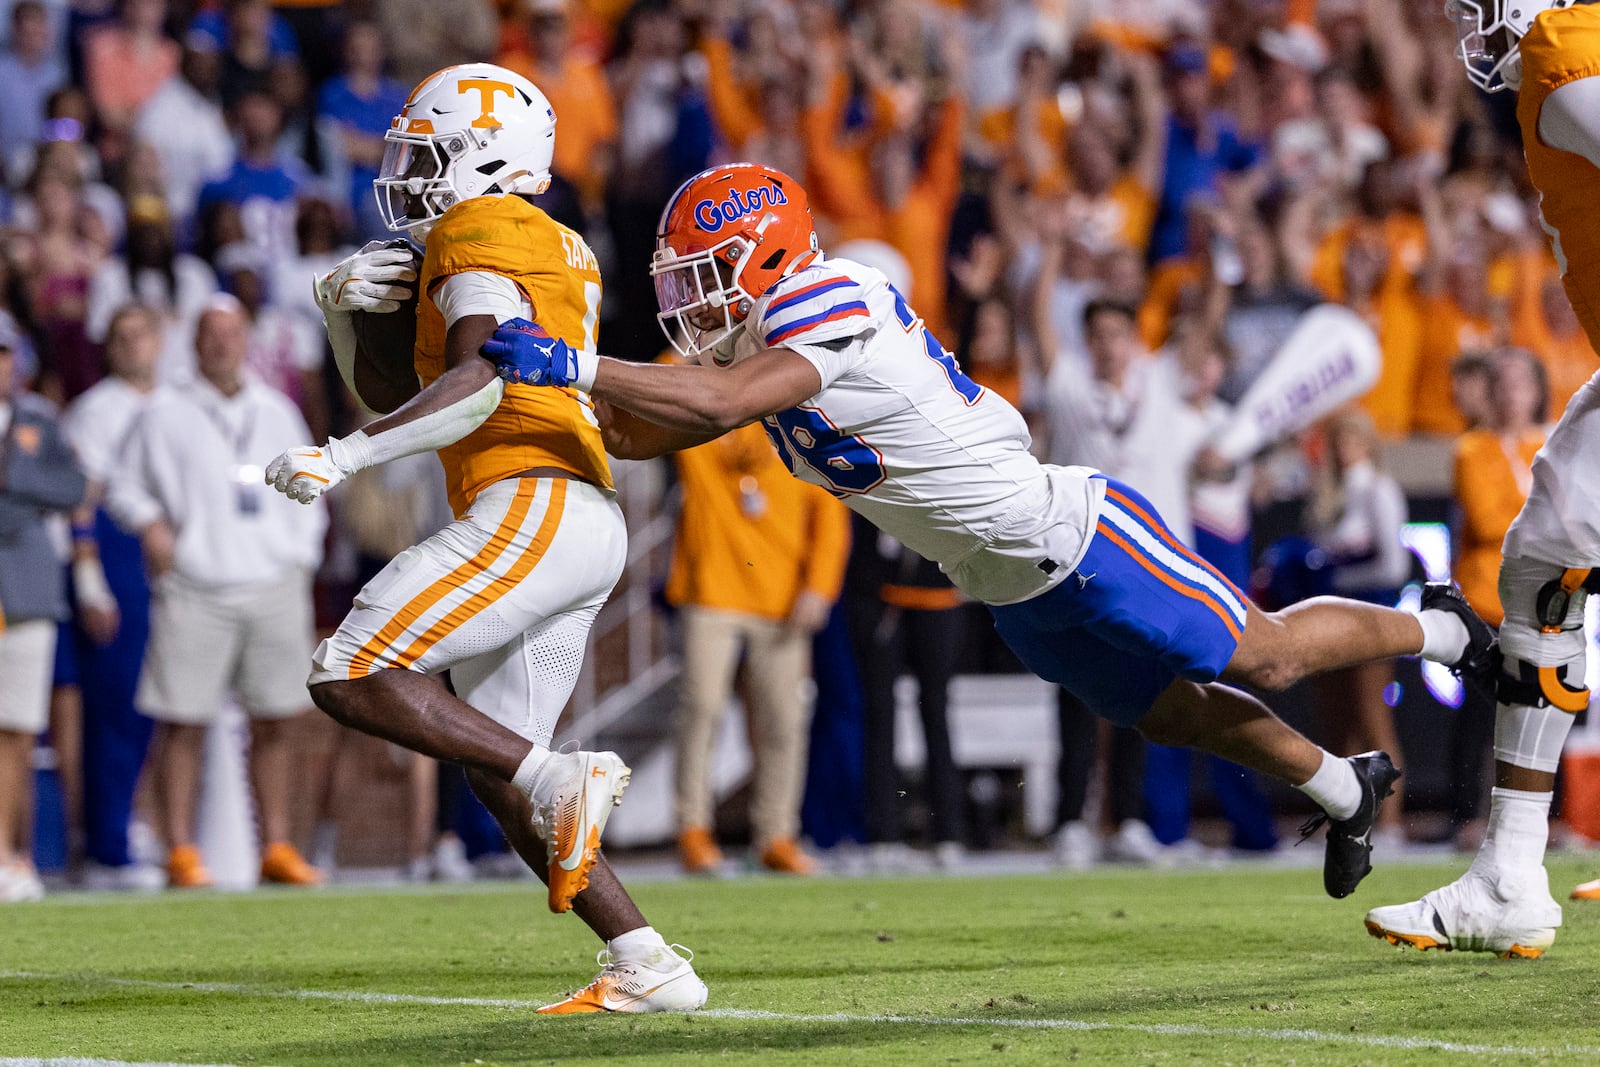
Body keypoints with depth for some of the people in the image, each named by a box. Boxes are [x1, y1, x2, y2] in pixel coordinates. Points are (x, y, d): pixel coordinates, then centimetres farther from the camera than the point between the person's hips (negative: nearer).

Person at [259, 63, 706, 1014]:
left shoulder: (481, 231, -2)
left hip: (535, 506, -10)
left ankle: (562, 781, -20)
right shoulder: (554, 253, 28)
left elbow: (478, 381, -20)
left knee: (351, 676, -13)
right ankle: (648, 969, 5)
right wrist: (344, 309, 12)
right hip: (589, 531, 10)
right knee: (496, 768, 11)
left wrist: (345, 459, -22)